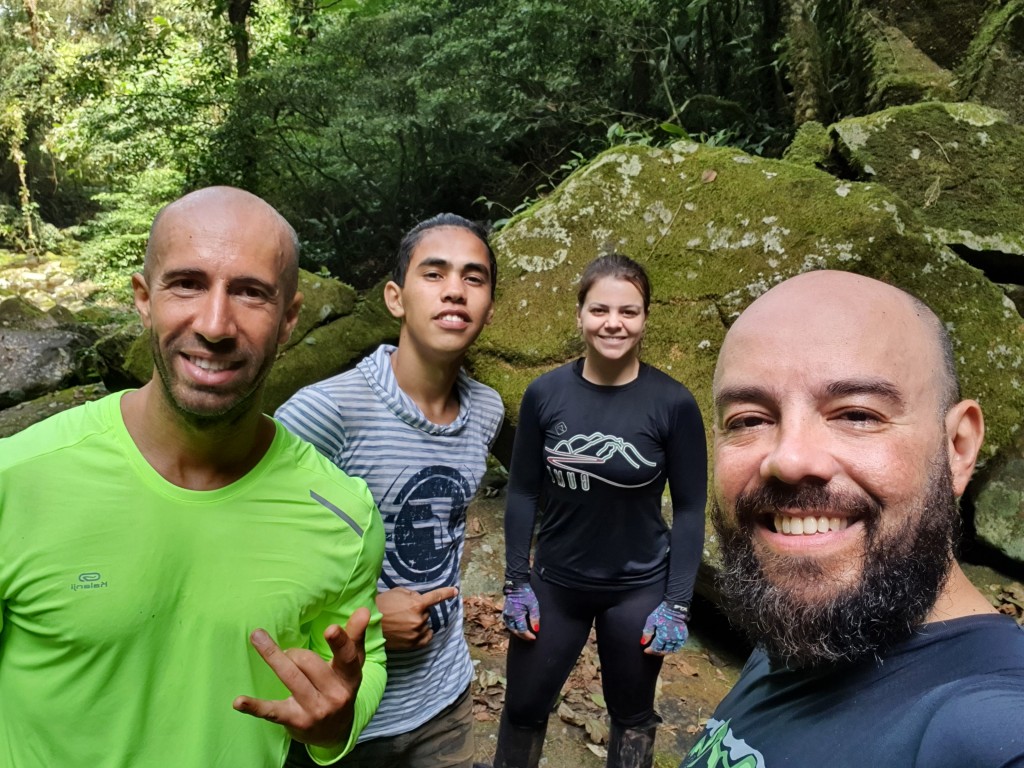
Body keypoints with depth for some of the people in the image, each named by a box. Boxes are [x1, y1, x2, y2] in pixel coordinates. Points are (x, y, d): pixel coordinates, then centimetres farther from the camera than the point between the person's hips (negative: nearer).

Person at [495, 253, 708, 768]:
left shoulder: (673, 403, -15)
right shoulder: (544, 393, -11)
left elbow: (690, 508, -7)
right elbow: (523, 492, -1)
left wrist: (677, 603, -8)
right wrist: (516, 582, -1)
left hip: (638, 588, -1)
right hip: (555, 583, 2)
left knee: (632, 716, 20)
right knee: (523, 707, 18)